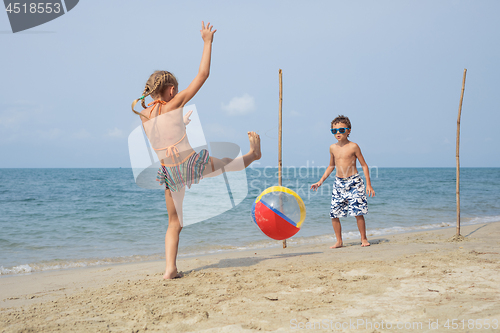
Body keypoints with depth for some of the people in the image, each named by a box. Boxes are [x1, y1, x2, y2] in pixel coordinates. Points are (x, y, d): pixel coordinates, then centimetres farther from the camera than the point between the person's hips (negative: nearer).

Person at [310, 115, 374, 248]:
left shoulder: (353, 146, -5)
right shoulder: (333, 148, 9)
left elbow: (364, 165, 0)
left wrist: (368, 184, -6)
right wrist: (320, 181, 19)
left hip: (354, 182, -4)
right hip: (338, 183, 5)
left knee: (358, 212, -8)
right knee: (334, 214, 1)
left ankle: (363, 239, 9)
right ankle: (339, 241, 15)